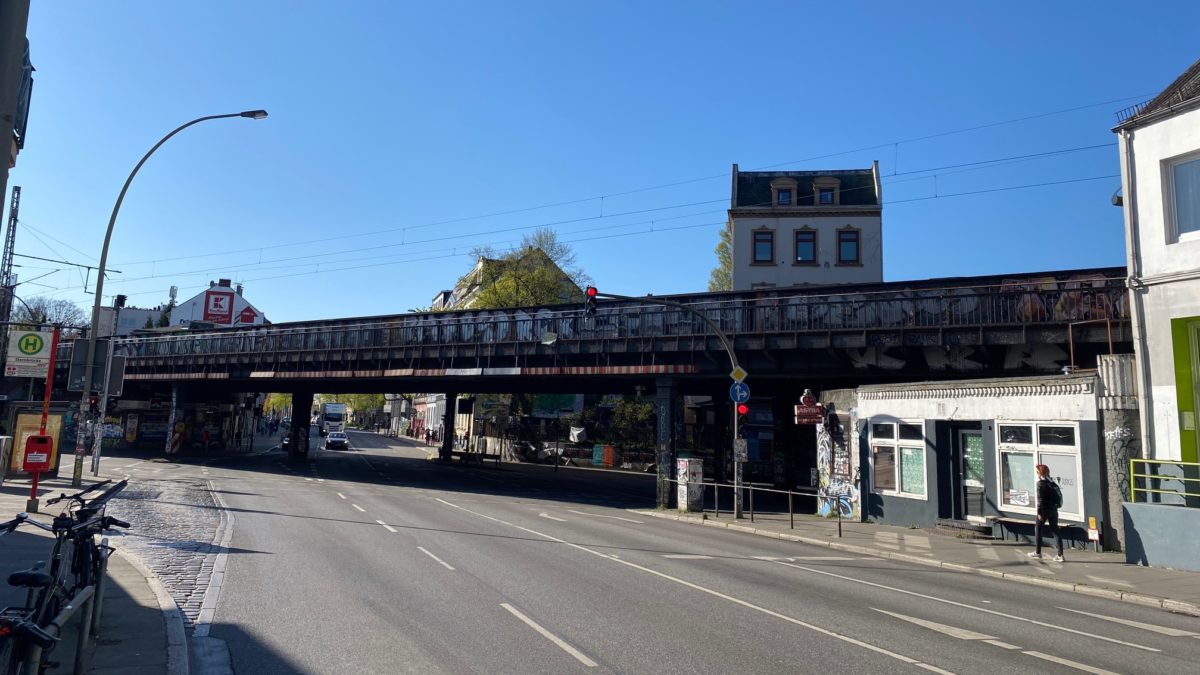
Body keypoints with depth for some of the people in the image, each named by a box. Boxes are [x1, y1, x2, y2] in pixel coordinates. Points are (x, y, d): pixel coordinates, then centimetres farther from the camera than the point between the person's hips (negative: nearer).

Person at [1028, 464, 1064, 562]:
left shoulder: (1041, 483, -13)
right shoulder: (1052, 482, 8)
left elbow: (1040, 499, -16)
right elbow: (1059, 495, 12)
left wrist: (1039, 512, -14)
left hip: (1045, 509, -6)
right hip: (1054, 509, 6)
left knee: (1037, 528, 9)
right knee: (1055, 530, 8)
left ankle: (1038, 552, 14)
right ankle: (1060, 555, 4)